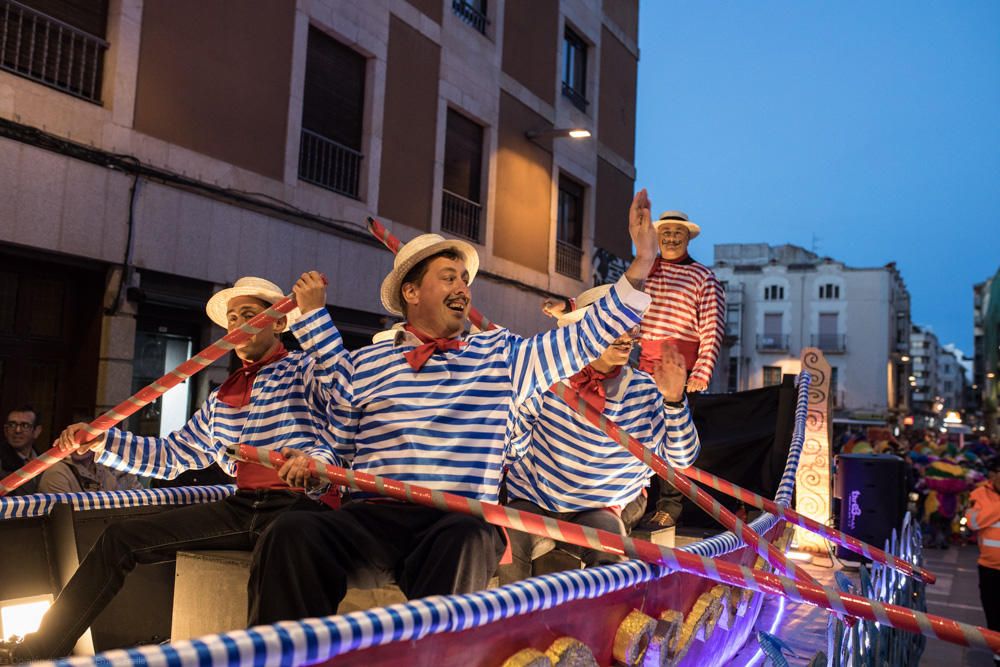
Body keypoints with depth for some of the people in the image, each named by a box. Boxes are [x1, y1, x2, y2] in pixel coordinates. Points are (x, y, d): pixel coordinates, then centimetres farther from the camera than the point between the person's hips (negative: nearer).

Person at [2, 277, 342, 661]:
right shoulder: (222, 399, 24)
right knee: (121, 538, 5)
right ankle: (37, 652, 12)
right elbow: (172, 455, 23)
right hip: (242, 507, 7)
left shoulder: (306, 367, 5)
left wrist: (314, 312, -24)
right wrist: (101, 441, 11)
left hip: (299, 505, -7)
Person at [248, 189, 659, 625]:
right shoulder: (365, 364, 17)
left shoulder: (501, 355, 18)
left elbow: (587, 337, 11)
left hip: (463, 522, 0)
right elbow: (338, 447, 20)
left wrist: (640, 265, 3)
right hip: (374, 516, 1)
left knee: (466, 540, -38)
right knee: (293, 532, -31)